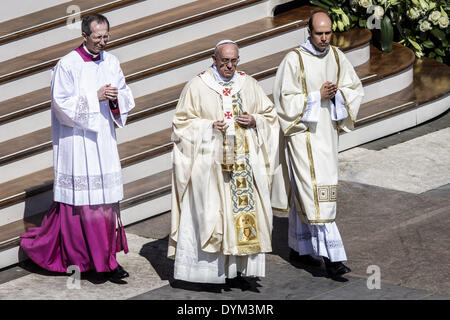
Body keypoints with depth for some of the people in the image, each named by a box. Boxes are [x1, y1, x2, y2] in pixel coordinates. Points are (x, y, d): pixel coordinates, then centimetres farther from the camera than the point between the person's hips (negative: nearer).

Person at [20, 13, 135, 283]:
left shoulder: (111, 63, 8)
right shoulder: (68, 65, -9)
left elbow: (126, 97, 13)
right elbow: (63, 104, -13)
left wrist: (116, 98, -10)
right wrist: (96, 97, -18)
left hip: (104, 138, 5)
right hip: (76, 139, -5)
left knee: (107, 197, 4)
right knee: (79, 196, -4)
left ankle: (105, 257, 11)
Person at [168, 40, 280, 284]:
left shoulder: (249, 85, 9)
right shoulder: (197, 86, -1)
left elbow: (270, 115, 15)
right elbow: (182, 122, 0)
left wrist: (254, 121, -5)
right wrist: (209, 126, -14)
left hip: (244, 161, 3)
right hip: (210, 162, -3)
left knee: (246, 207, -1)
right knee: (210, 212, -7)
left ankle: (240, 268, 6)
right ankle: (211, 268, -2)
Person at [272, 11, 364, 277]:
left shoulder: (336, 57, 4)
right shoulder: (294, 60, -12)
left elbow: (356, 89, 8)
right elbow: (286, 100, -12)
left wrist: (336, 94, -12)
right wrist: (318, 96, -20)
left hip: (327, 132, 6)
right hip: (304, 132, -6)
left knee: (304, 192, 15)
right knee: (314, 190, -12)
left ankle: (299, 249, 26)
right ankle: (331, 254, -16)